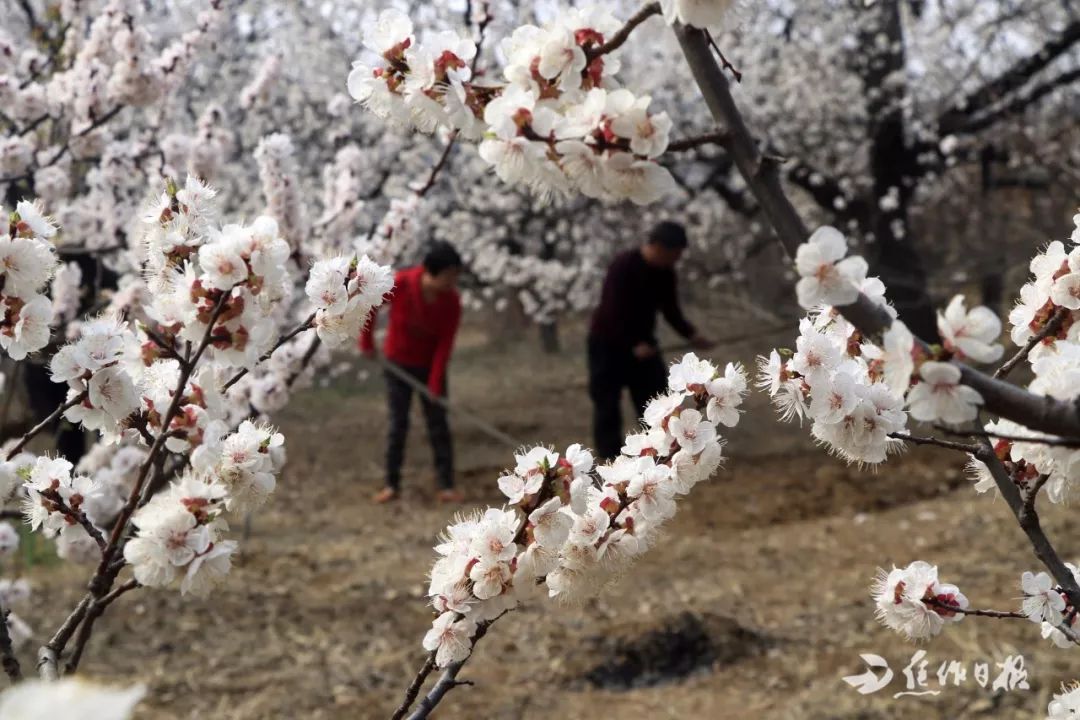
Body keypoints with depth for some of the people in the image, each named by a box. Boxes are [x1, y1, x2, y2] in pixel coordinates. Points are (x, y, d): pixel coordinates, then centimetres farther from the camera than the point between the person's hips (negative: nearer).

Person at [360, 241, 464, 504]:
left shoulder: (452, 301, -20)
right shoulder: (401, 284, -25)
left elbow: (445, 344, -17)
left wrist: (435, 386, -19)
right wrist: (367, 341, -2)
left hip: (431, 366, 1)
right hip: (399, 364, -1)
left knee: (438, 424, 1)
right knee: (398, 425, 3)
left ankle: (446, 486, 5)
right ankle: (392, 485, 12)